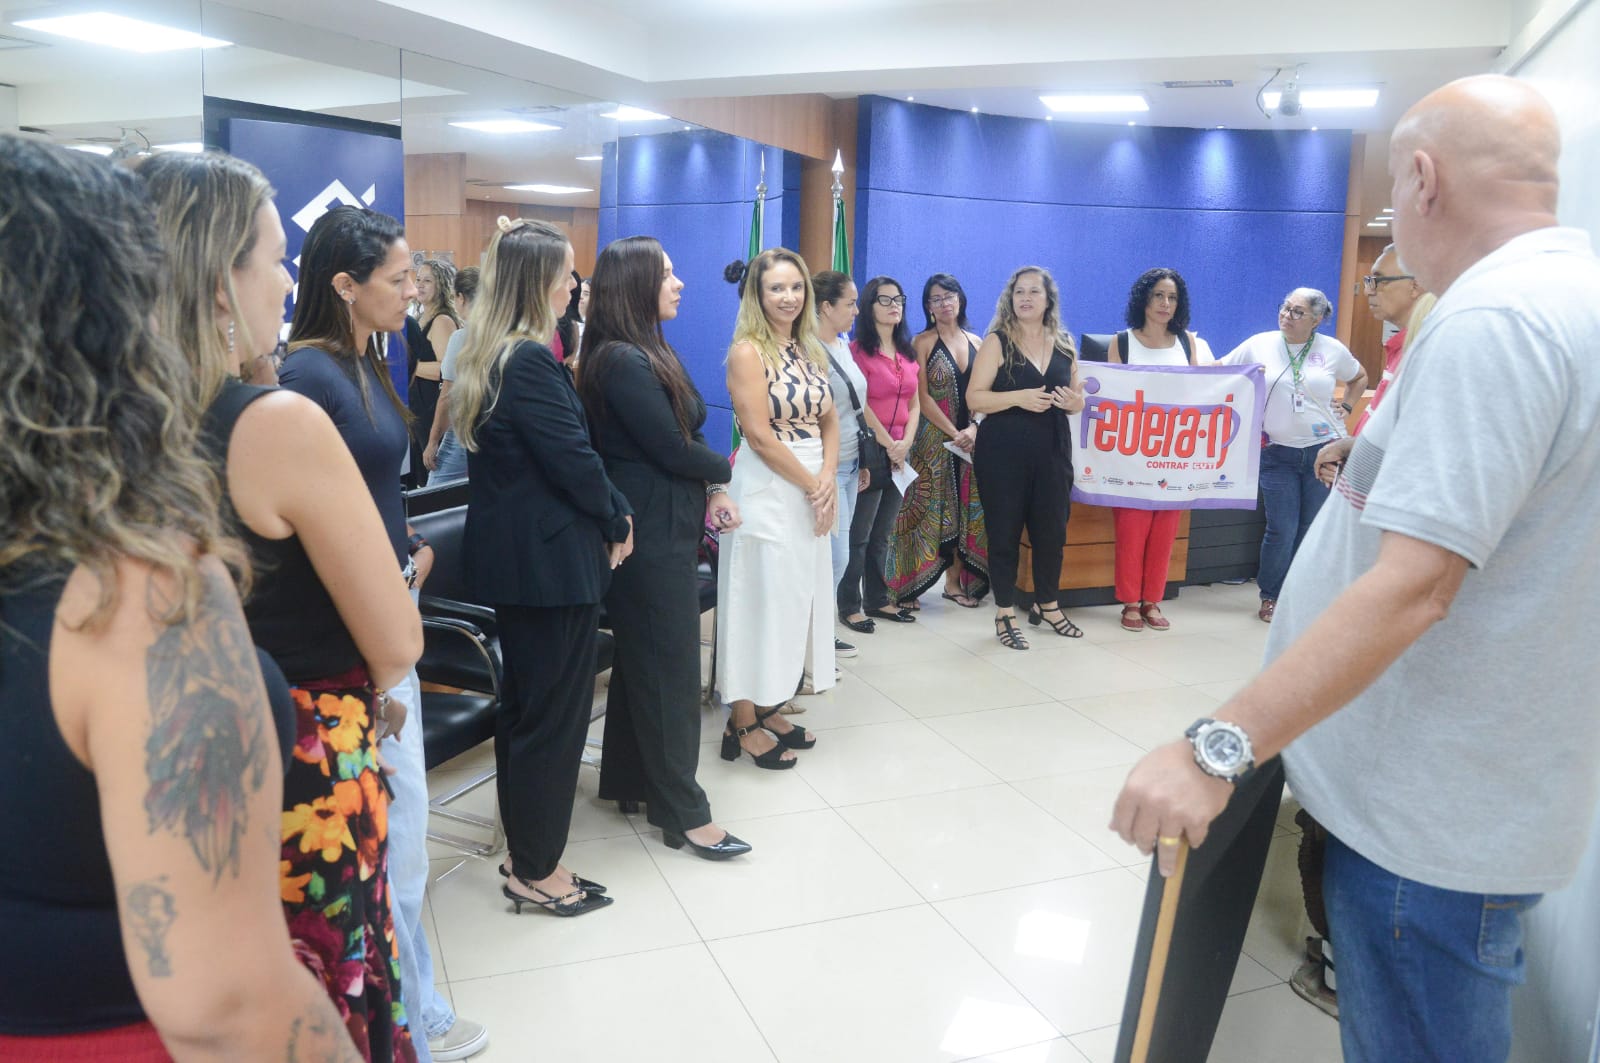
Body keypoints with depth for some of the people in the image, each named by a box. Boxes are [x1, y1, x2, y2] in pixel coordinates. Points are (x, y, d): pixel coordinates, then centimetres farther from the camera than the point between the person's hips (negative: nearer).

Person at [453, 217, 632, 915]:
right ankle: (537, 872, 15)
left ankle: (524, 853, 31)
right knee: (556, 712, 2)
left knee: (523, 703, 18)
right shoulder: (532, 361, -18)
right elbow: (574, 459, -18)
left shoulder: (486, 356, 11)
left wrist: (605, 517, 7)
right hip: (552, 561, -10)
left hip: (507, 555, 10)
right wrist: (618, 520, 0)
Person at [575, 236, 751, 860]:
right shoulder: (623, 362, -18)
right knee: (669, 667, -3)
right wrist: (721, 473, -1)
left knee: (642, 658, 18)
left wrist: (712, 490, -5)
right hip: (652, 534, -10)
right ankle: (683, 813, 8)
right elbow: (672, 447, -19)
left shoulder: (650, 353, 13)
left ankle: (627, 779, 32)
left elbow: (687, 430, 10)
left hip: (665, 529, 10)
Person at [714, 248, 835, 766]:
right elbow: (760, 435, -16)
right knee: (761, 602, -2)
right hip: (767, 489, -7)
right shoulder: (748, 351, -11)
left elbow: (829, 421, 10)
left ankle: (769, 708, 25)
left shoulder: (811, 349, 11)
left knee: (798, 599, 12)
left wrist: (828, 480, -7)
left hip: (813, 489, 8)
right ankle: (742, 724, 10)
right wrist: (811, 486, -12)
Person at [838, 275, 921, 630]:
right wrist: (889, 445, -13)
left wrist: (906, 443, -3)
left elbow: (914, 405, 12)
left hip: (899, 453, 7)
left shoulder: (908, 352, 14)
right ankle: (849, 605, 3)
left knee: (882, 533, 13)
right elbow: (860, 407, -14)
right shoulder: (858, 350, -8)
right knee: (859, 534, -3)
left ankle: (877, 599, 21)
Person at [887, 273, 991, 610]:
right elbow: (922, 398, -8)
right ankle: (906, 585, 1)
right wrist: (953, 433, -14)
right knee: (928, 510, -5)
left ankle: (955, 581, 15)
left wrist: (973, 429, -9)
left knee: (965, 511, 6)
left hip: (969, 439, 5)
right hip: (932, 439, -4)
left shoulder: (975, 342, 12)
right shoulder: (922, 342, -1)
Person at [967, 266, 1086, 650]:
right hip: (1003, 452, -4)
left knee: (1052, 529, 9)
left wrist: (1075, 401, -5)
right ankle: (1005, 614, 13)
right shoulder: (996, 342, -2)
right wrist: (1018, 397, -22)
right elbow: (974, 398, -9)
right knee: (1004, 531, 2)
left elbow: (1076, 397, 19)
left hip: (1053, 451, 4)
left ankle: (1047, 605, 28)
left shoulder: (1065, 345, 10)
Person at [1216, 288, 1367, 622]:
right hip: (1278, 453, -1)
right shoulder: (1259, 344, 0)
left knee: (1313, 530, 6)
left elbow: (1359, 378, 23)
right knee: (1281, 531, -4)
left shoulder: (1333, 350, 4)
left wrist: (1346, 408, 9)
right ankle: (1270, 597, 14)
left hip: (1324, 449, 2)